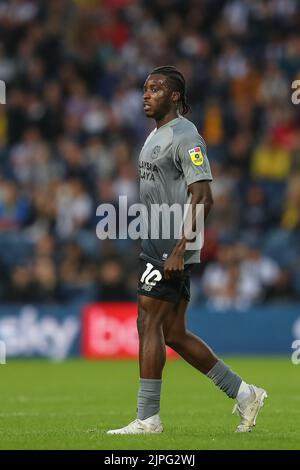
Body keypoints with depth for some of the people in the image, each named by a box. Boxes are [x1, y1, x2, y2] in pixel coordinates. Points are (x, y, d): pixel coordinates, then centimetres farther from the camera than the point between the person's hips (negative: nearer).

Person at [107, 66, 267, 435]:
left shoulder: (185, 137, -13)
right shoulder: (155, 136, 18)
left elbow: (202, 199, -21)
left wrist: (179, 249, -26)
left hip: (173, 249, -10)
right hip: (156, 248, 10)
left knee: (149, 325, -9)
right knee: (173, 334, 10)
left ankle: (147, 417, -4)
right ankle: (243, 394, 17)